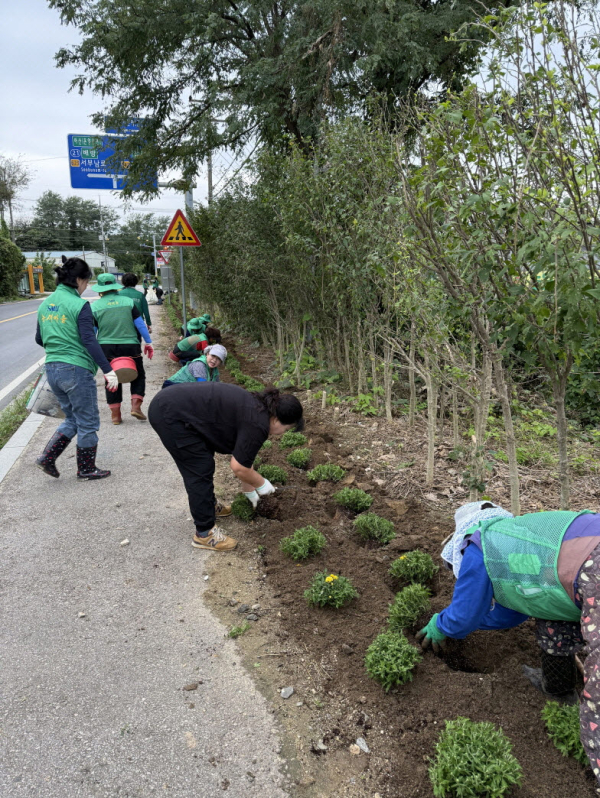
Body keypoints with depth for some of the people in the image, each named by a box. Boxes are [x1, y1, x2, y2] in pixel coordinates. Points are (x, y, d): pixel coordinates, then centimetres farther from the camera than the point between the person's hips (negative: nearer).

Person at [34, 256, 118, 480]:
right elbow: (89, 341, -19)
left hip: (52, 369, 8)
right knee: (88, 423, 9)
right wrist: (108, 370, -21)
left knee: (72, 418, 22)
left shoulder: (45, 305, 10)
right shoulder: (79, 305, -13)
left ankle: (47, 457, 12)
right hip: (76, 370, -8)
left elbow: (40, 339, 17)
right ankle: (86, 469, 20)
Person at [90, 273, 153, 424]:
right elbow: (140, 324, -1)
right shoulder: (128, 302, -1)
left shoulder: (95, 307, 0)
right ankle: (136, 405, 1)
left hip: (107, 348, 1)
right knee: (138, 376, 16)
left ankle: (115, 414, 14)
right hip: (130, 346, -1)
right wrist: (148, 343, 6)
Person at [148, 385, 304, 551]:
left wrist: (249, 489, 31)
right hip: (171, 414, -10)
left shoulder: (254, 408, 15)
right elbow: (239, 467, -10)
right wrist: (261, 484, 6)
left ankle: (209, 506, 36)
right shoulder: (257, 423, -13)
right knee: (200, 471, -3)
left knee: (203, 464, 20)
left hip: (169, 403, 10)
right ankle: (204, 534, 6)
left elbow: (244, 457, 24)